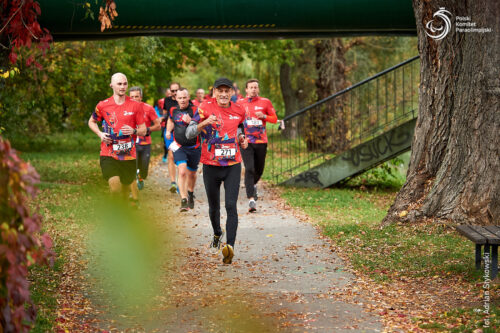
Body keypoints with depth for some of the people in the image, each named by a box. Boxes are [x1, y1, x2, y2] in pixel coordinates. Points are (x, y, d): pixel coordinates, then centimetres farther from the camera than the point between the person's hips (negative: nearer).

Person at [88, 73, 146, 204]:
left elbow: (143, 130, 6)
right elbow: (91, 122, 20)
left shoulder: (135, 106, 2)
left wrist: (134, 131, -17)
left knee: (126, 187, 12)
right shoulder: (103, 105, 2)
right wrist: (100, 134, 0)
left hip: (128, 155, 2)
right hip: (108, 155, -2)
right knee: (115, 186, -21)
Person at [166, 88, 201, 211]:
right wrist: (168, 131, 10)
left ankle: (190, 193, 43)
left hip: (194, 147, -1)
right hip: (179, 147, 1)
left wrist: (191, 122, -29)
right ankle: (183, 200, -21)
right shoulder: (173, 110, 2)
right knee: (182, 171, -19)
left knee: (191, 174, 14)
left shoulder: (195, 110, -9)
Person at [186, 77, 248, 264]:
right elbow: (189, 133, -12)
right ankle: (217, 234, 44)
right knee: (214, 207, 14)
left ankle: (230, 245, -26)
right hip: (211, 166, 0)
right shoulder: (205, 108, -6)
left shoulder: (239, 111, 4)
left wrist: (242, 138, 5)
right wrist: (204, 123, -29)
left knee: (231, 205, -16)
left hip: (233, 166, 1)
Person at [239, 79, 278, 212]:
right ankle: (251, 200, -19)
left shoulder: (265, 102, 5)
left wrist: (264, 116, -11)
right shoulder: (240, 103, 5)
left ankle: (253, 185, 48)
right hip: (246, 141, -2)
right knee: (249, 169, -15)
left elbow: (274, 119, 7)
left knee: (259, 169, 14)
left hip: (261, 141, 2)